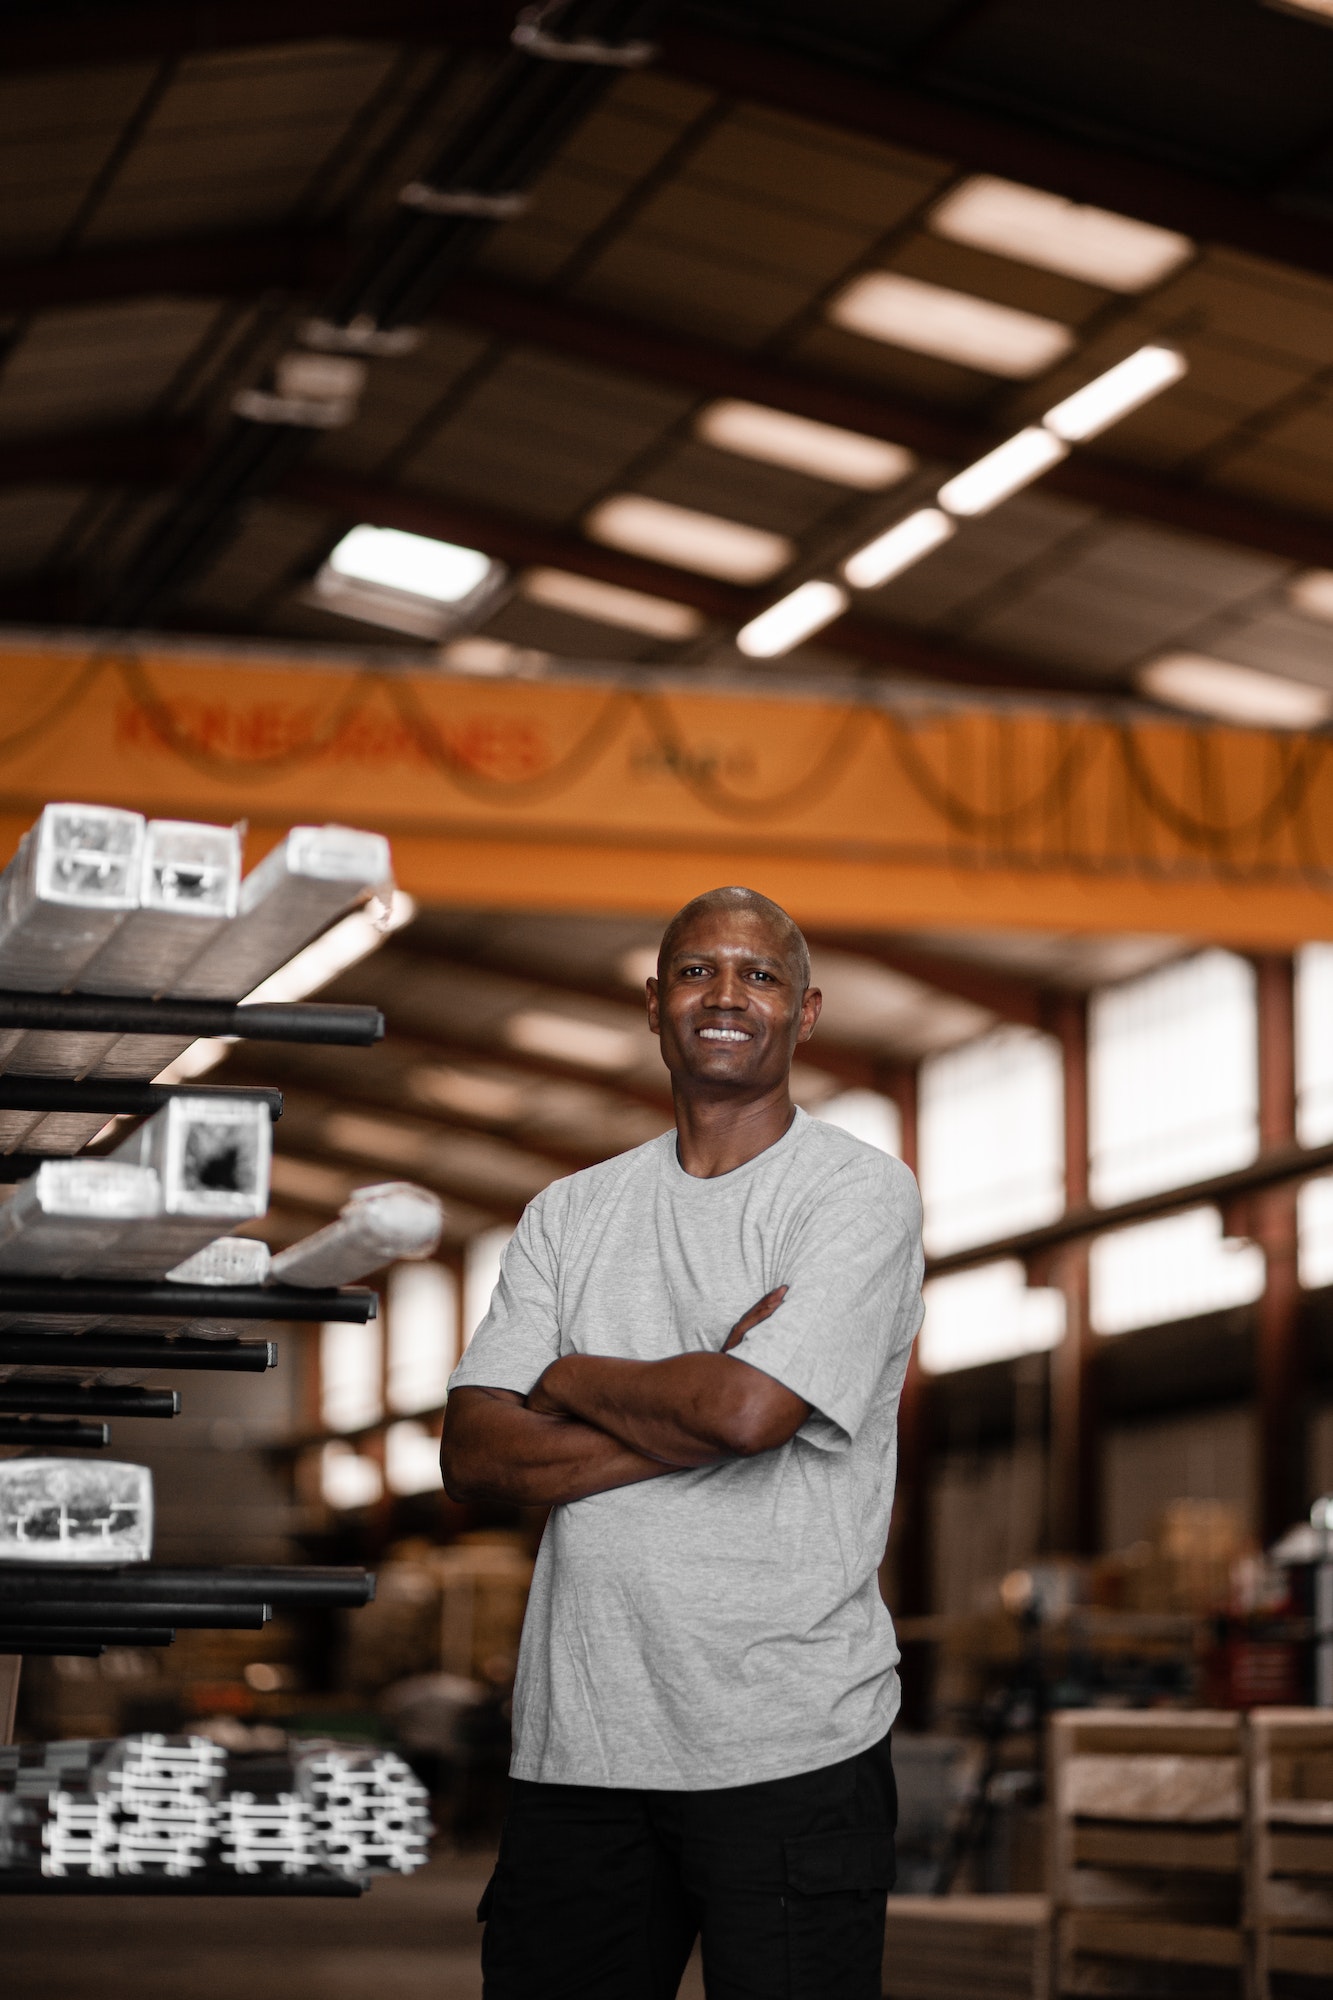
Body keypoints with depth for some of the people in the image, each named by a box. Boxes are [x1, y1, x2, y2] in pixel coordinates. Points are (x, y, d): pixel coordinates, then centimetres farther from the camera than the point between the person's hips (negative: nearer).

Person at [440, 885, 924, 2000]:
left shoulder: (861, 1193, -2)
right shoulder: (571, 1213, 12)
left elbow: (751, 1409, -18)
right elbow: (474, 1458, 1)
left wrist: (570, 1377, -1)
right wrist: (695, 1414, -11)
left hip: (789, 1750, -4)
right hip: (575, 1743, 5)